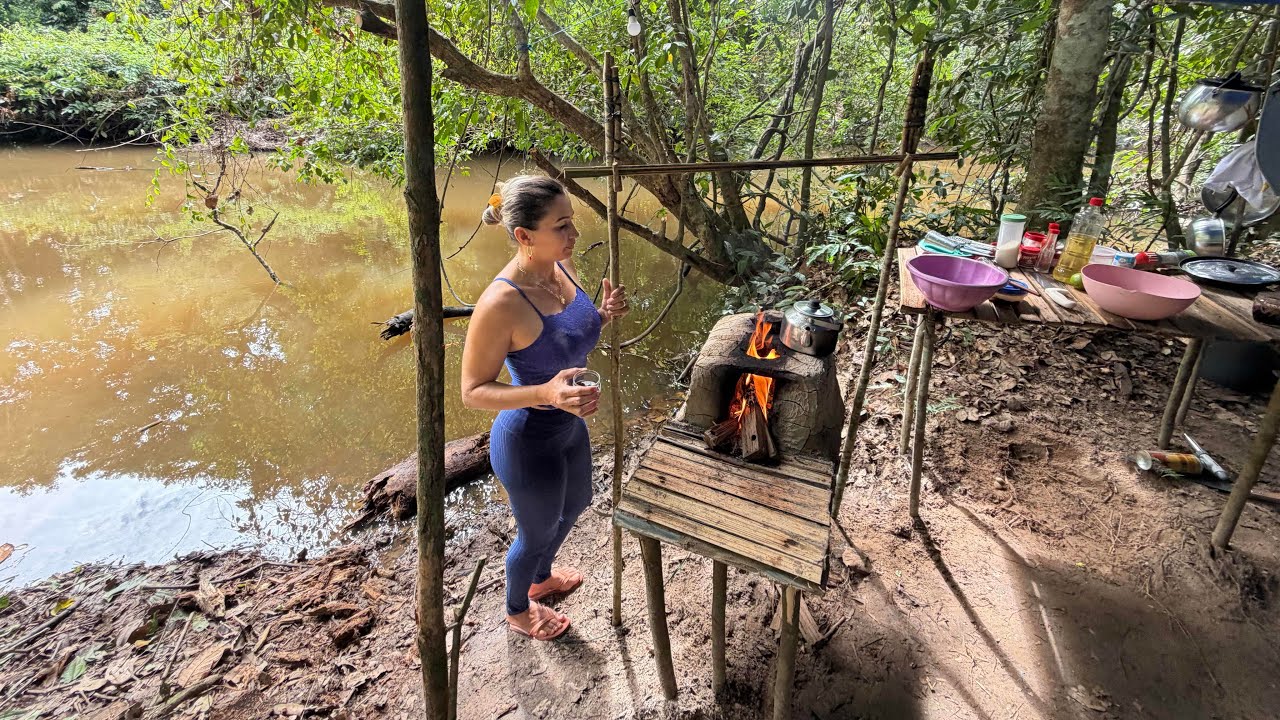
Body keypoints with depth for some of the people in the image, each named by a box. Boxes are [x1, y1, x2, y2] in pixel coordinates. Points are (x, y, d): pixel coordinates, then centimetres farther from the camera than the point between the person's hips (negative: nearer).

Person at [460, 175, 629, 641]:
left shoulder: (562, 265, -9)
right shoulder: (501, 303, -33)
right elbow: (473, 391, -24)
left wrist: (604, 316, -12)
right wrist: (546, 394, -38)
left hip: (569, 425, 8)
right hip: (529, 442, -8)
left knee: (576, 503, 32)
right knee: (537, 531, 19)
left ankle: (542, 577, 64)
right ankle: (518, 610, 54)